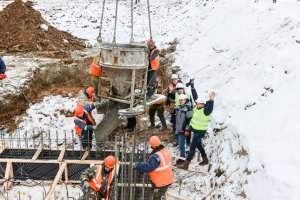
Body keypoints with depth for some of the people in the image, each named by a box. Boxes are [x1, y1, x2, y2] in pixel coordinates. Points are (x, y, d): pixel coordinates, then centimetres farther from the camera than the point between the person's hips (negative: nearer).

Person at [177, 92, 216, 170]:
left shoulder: (205, 111, -22)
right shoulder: (196, 108, 0)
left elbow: (210, 108, -45)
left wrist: (211, 100, -61)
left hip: (200, 131, -9)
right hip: (195, 129, 9)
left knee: (192, 147, -8)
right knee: (198, 145, 23)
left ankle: (185, 164, -6)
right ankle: (205, 159, 40)